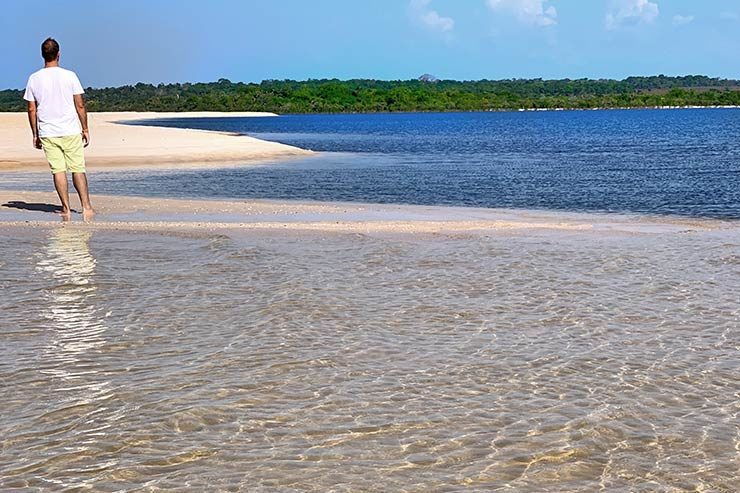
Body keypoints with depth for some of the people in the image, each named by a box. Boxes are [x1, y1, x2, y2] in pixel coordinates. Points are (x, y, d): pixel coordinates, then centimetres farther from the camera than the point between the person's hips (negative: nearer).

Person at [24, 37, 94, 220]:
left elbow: (31, 109, 4)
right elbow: (80, 105, -3)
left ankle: (66, 208, 4)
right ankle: (86, 207, 1)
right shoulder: (69, 76, -4)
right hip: (71, 131, -1)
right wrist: (85, 129, 6)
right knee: (78, 169, 3)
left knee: (58, 170, 4)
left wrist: (35, 134, 12)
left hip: (47, 133, 1)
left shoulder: (34, 79, 1)